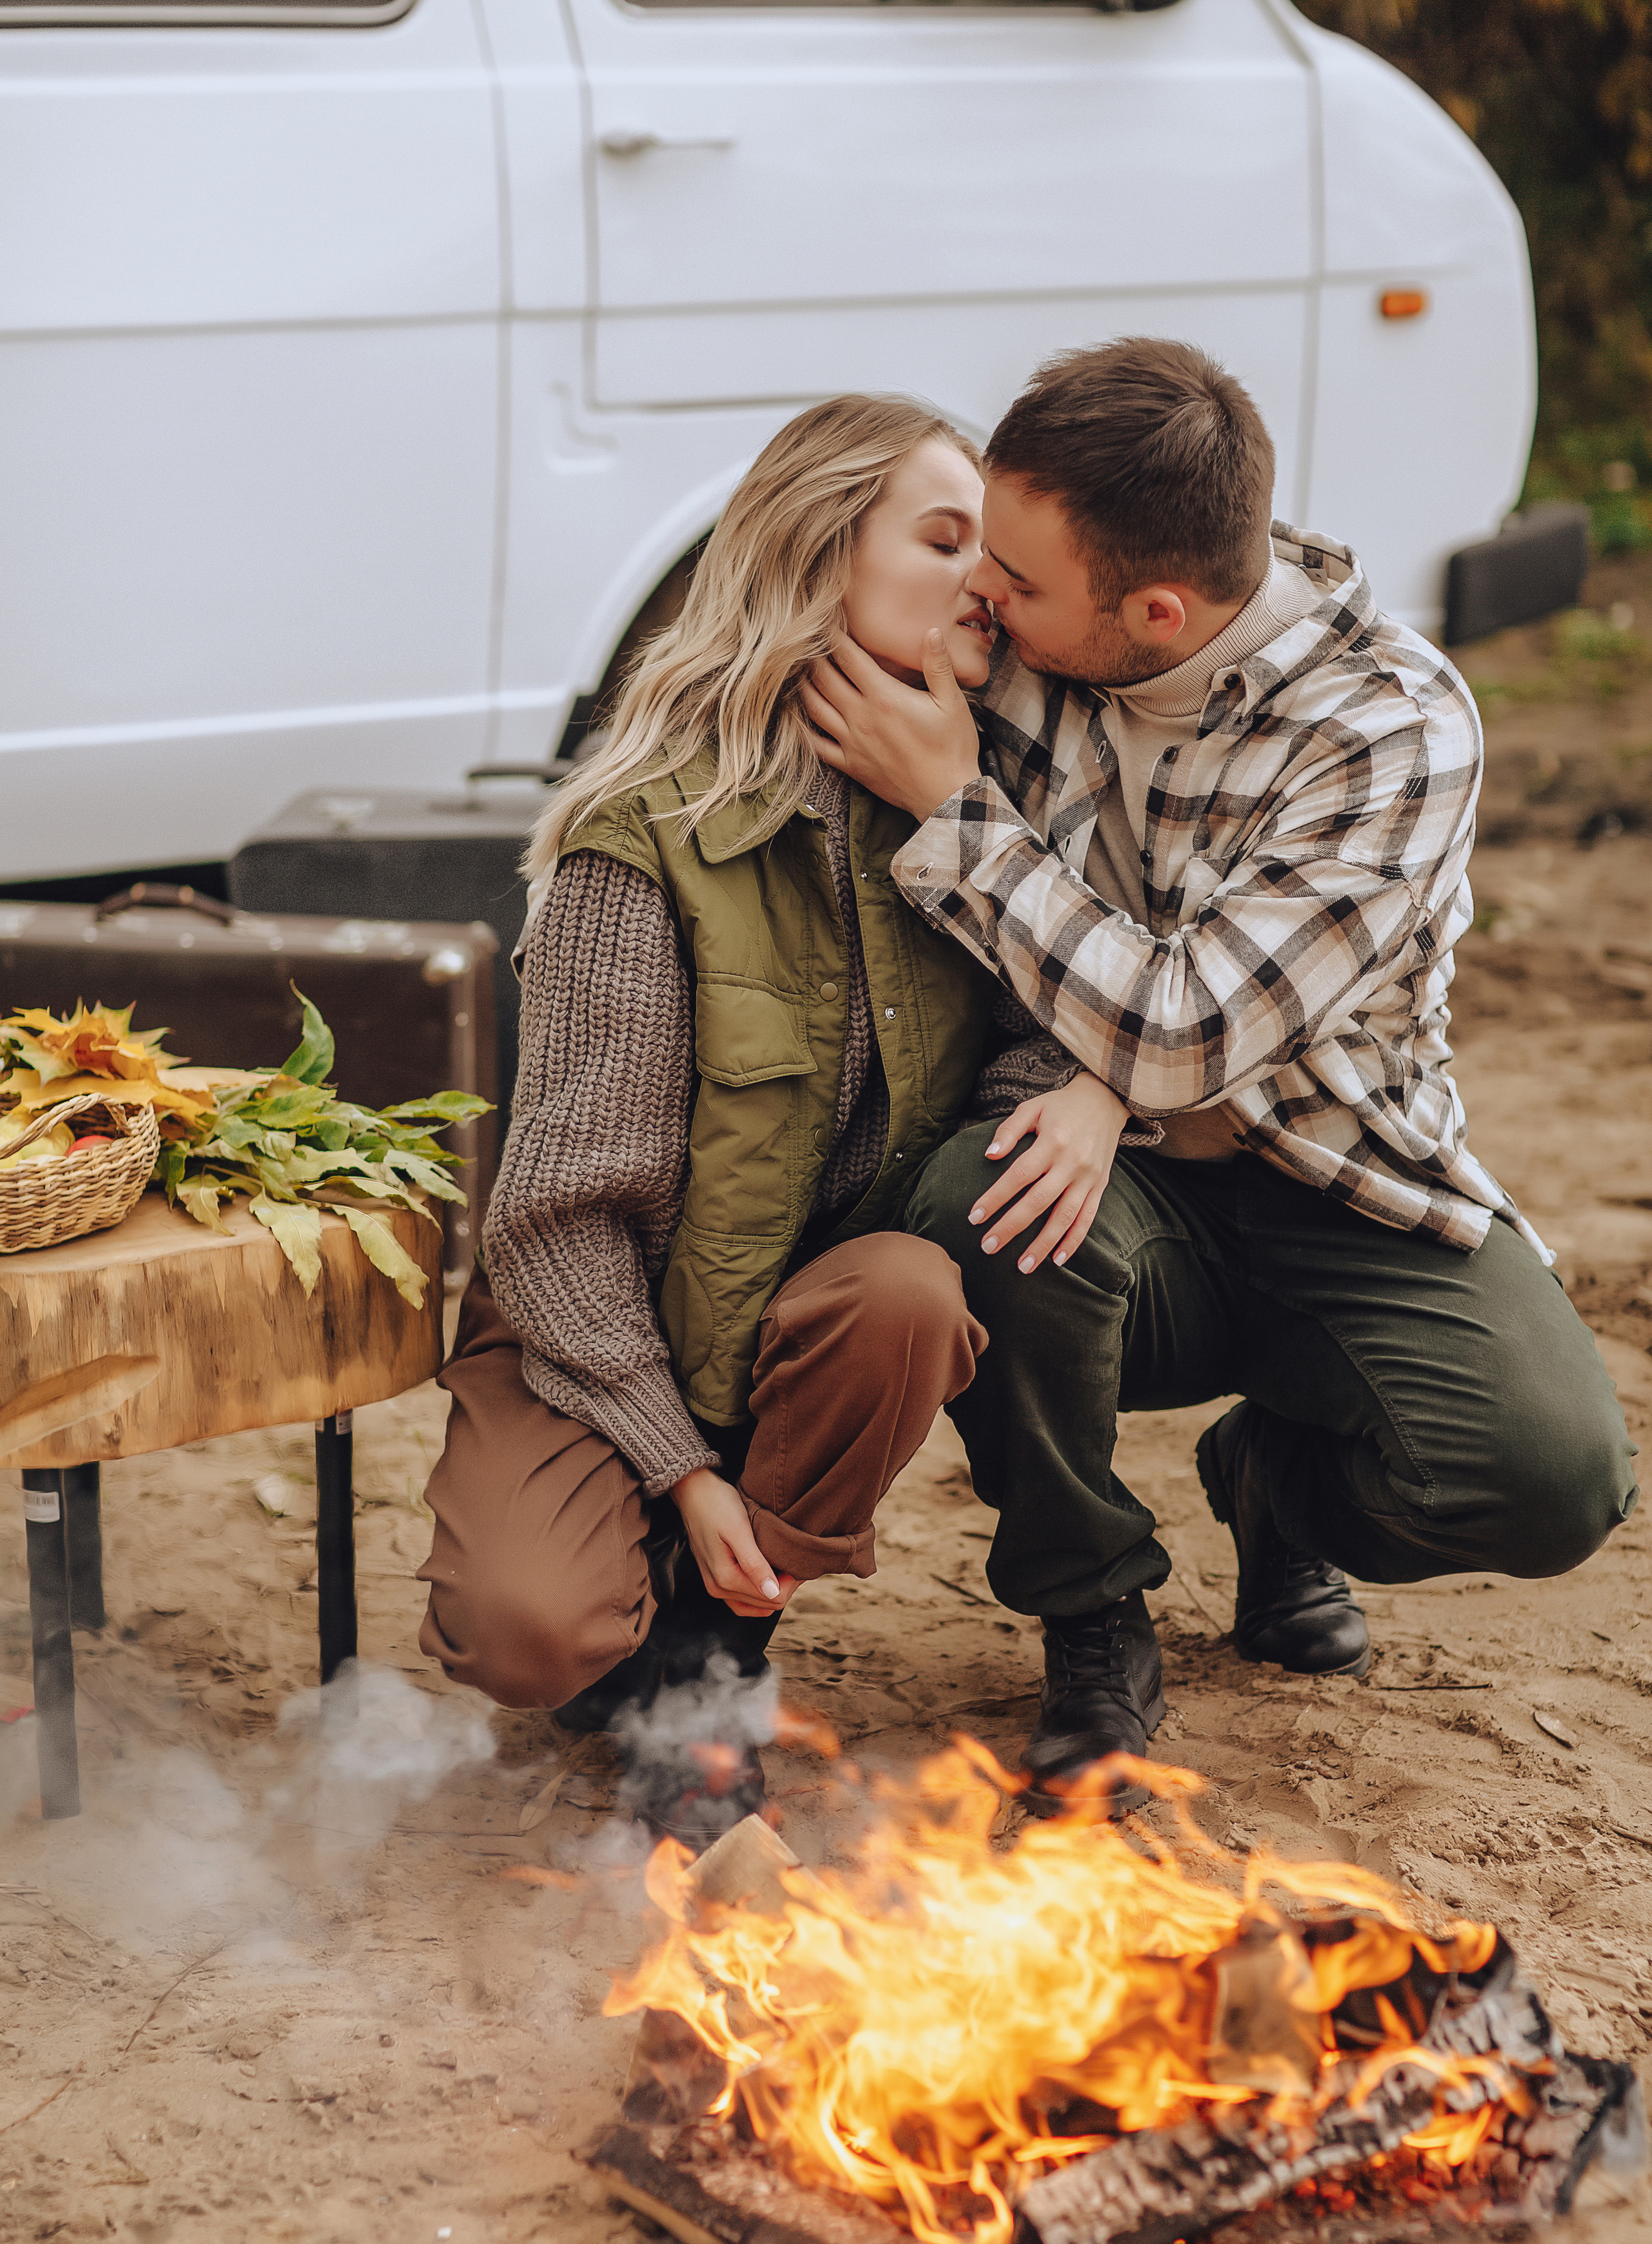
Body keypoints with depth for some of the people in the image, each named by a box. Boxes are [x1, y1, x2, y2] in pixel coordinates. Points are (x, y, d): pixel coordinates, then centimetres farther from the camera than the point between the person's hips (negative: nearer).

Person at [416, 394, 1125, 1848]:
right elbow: (567, 1209, -16)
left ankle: (712, 1655, -9)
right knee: (536, 1627, -31)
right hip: (604, 1338, -5)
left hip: (816, 1318, 5)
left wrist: (1086, 1088, -22)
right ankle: (642, 1641, 8)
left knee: (911, 1292, -32)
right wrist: (680, 1467, -19)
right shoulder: (649, 836, -18)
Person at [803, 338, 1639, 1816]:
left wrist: (953, 809, -24)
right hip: (1112, 1182, 2)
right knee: (984, 1201, -34)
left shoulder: (1395, 727, -23)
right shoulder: (1027, 639, -10)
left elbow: (1181, 1043, -28)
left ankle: (1281, 1486, 11)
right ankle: (1091, 1622, -6)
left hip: (1340, 1198, -2)